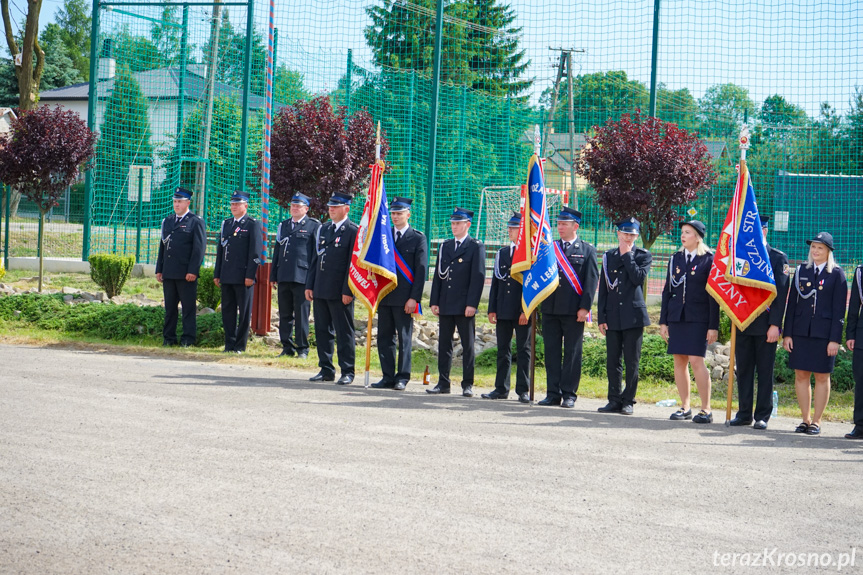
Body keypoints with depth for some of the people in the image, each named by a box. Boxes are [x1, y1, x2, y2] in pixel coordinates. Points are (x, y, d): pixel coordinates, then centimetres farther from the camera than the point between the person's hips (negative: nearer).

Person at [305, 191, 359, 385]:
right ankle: (326, 369, 18)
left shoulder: (353, 231, -7)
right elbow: (316, 258, 17)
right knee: (322, 330, 10)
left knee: (344, 332, -1)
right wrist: (309, 285, 11)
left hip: (340, 292, -7)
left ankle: (347, 372, 6)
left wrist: (348, 291, -15)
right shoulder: (323, 229, 15)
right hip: (321, 290, 7)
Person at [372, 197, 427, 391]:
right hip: (384, 295, 5)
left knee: (405, 338, 0)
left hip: (404, 298, -5)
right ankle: (388, 377, 12)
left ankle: (402, 378, 5)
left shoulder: (418, 238, 0)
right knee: (384, 337, 6)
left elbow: (421, 270, -4)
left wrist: (414, 298, -11)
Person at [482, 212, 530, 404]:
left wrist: (527, 310, -13)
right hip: (503, 312, 5)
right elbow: (495, 282, 14)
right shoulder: (502, 253, 14)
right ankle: (501, 388, 13)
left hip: (523, 312, -5)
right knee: (503, 350, 8)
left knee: (523, 350, 0)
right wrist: (492, 309, 7)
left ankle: (523, 390, 5)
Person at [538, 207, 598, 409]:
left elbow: (592, 280, -3)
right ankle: (553, 393, 11)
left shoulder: (587, 250, 3)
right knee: (552, 352, 5)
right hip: (550, 308, 4)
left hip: (573, 310, -4)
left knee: (572, 353, 1)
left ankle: (569, 394, 6)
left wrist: (584, 307, -10)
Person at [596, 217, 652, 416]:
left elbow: (638, 277, -15)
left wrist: (627, 254, -7)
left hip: (633, 315, -3)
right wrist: (601, 317, 5)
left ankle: (628, 401, 6)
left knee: (632, 362, -1)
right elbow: (603, 288, 11)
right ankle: (615, 400, 11)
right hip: (613, 316, 3)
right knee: (612, 361, 4)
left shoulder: (644, 255, 5)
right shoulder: (609, 256, 13)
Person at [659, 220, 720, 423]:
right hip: (676, 316, 5)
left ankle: (706, 410, -3)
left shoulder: (709, 260, -2)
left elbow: (714, 294, -4)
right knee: (679, 361, 5)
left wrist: (713, 326, -9)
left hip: (698, 318, -5)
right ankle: (685, 407, 14)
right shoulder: (675, 259, 12)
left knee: (696, 360, -11)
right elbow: (667, 291, 14)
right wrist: (663, 321, 10)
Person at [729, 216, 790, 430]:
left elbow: (781, 293, -6)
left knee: (765, 371, 1)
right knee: (743, 370, 8)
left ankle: (762, 416, 6)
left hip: (766, 323, -4)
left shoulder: (778, 258, -1)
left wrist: (775, 324, -12)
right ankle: (744, 413, 15)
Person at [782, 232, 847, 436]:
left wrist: (835, 339, -10)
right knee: (801, 375, 4)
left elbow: (839, 309, -3)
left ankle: (816, 421, 10)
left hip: (824, 333, -3)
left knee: (822, 377, 2)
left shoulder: (836, 274, 1)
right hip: (801, 331, 3)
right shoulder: (801, 271, 10)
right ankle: (805, 419, 15)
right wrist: (787, 333, 3)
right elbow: (792, 303, 9)